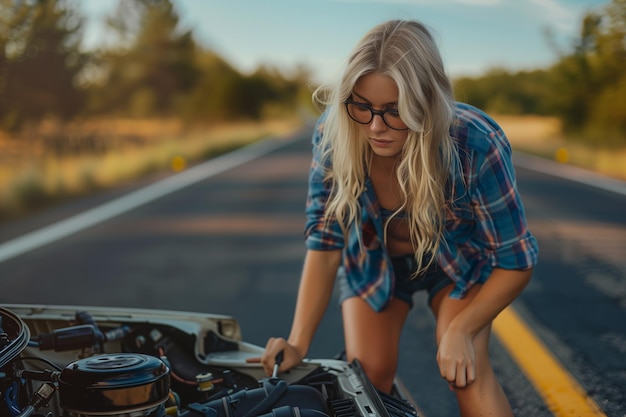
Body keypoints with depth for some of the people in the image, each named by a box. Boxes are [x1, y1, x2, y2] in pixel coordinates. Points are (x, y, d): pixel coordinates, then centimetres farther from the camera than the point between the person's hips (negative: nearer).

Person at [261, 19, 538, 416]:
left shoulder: (476, 144, -36)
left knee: (468, 376, -20)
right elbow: (324, 244, -21)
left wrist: (460, 329, -28)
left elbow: (516, 261, -23)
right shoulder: (333, 136, -30)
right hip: (373, 260, 2)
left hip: (458, 258, -1)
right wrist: (298, 343, -26)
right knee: (367, 379, -7)